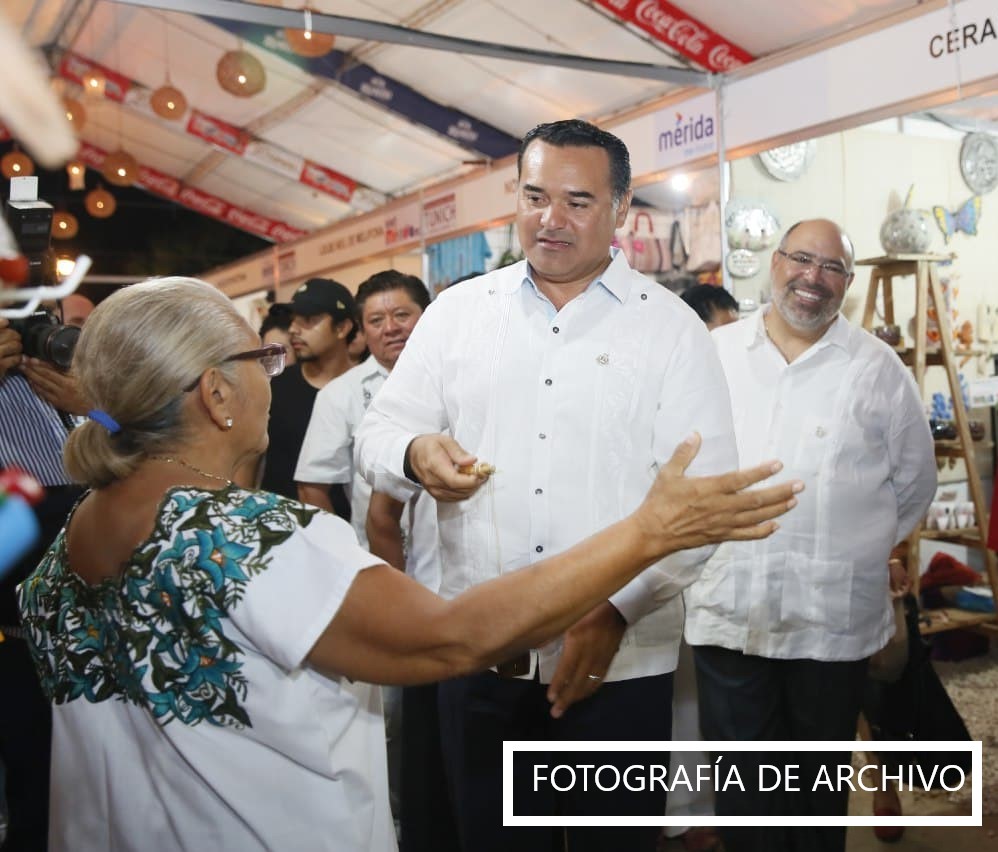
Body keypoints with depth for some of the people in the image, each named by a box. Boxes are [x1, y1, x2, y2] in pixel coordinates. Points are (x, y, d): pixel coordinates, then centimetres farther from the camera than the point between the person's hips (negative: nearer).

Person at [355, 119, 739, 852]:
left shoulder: (672, 327, -1)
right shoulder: (456, 312, 7)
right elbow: (379, 430, 6)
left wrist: (616, 607, -20)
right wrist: (415, 453, -19)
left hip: (622, 661, -2)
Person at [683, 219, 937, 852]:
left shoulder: (878, 366, 1)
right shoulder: (714, 353, 3)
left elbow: (914, 479, 9)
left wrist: (862, 554, 9)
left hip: (835, 618, 0)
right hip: (729, 610, 1)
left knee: (821, 781, 17)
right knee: (742, 784, 12)